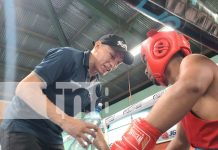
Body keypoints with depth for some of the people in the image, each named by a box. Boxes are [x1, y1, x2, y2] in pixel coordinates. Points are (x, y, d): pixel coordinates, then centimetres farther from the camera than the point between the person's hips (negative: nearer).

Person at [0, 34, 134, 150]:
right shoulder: (68, 56, -15)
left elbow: (92, 125, 17)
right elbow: (25, 87, -26)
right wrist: (64, 120, -36)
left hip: (53, 137, 8)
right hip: (23, 128, -8)